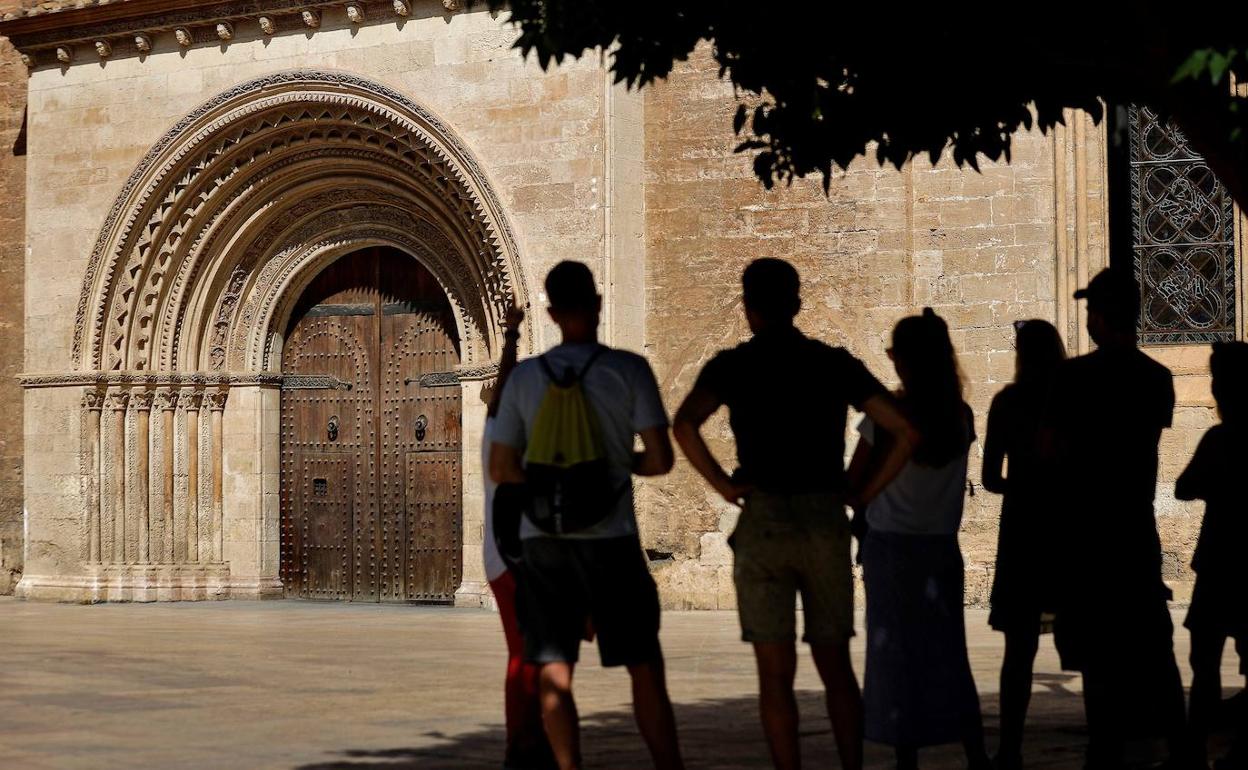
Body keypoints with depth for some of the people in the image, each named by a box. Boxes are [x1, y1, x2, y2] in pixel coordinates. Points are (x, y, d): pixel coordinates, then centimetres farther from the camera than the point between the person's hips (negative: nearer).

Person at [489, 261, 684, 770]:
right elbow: (660, 460, -7)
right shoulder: (629, 370, -4)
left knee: (554, 673, 5)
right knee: (645, 666, 5)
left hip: (542, 539, 2)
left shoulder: (523, 377, 4)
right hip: (609, 536, -2)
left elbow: (501, 469, 6)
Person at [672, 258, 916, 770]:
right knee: (835, 667, 13)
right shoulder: (835, 363, 6)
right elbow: (905, 430, 0)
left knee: (776, 674, 2)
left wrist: (723, 485, -10)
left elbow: (684, 424, -21)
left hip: (764, 523, -2)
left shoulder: (733, 366, -1)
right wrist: (865, 491, 5)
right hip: (827, 521, 3)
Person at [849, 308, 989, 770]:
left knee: (896, 653, 4)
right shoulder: (960, 415, -1)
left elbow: (854, 482, -5)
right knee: (947, 653, 11)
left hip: (890, 545, -3)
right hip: (942, 546, 4)